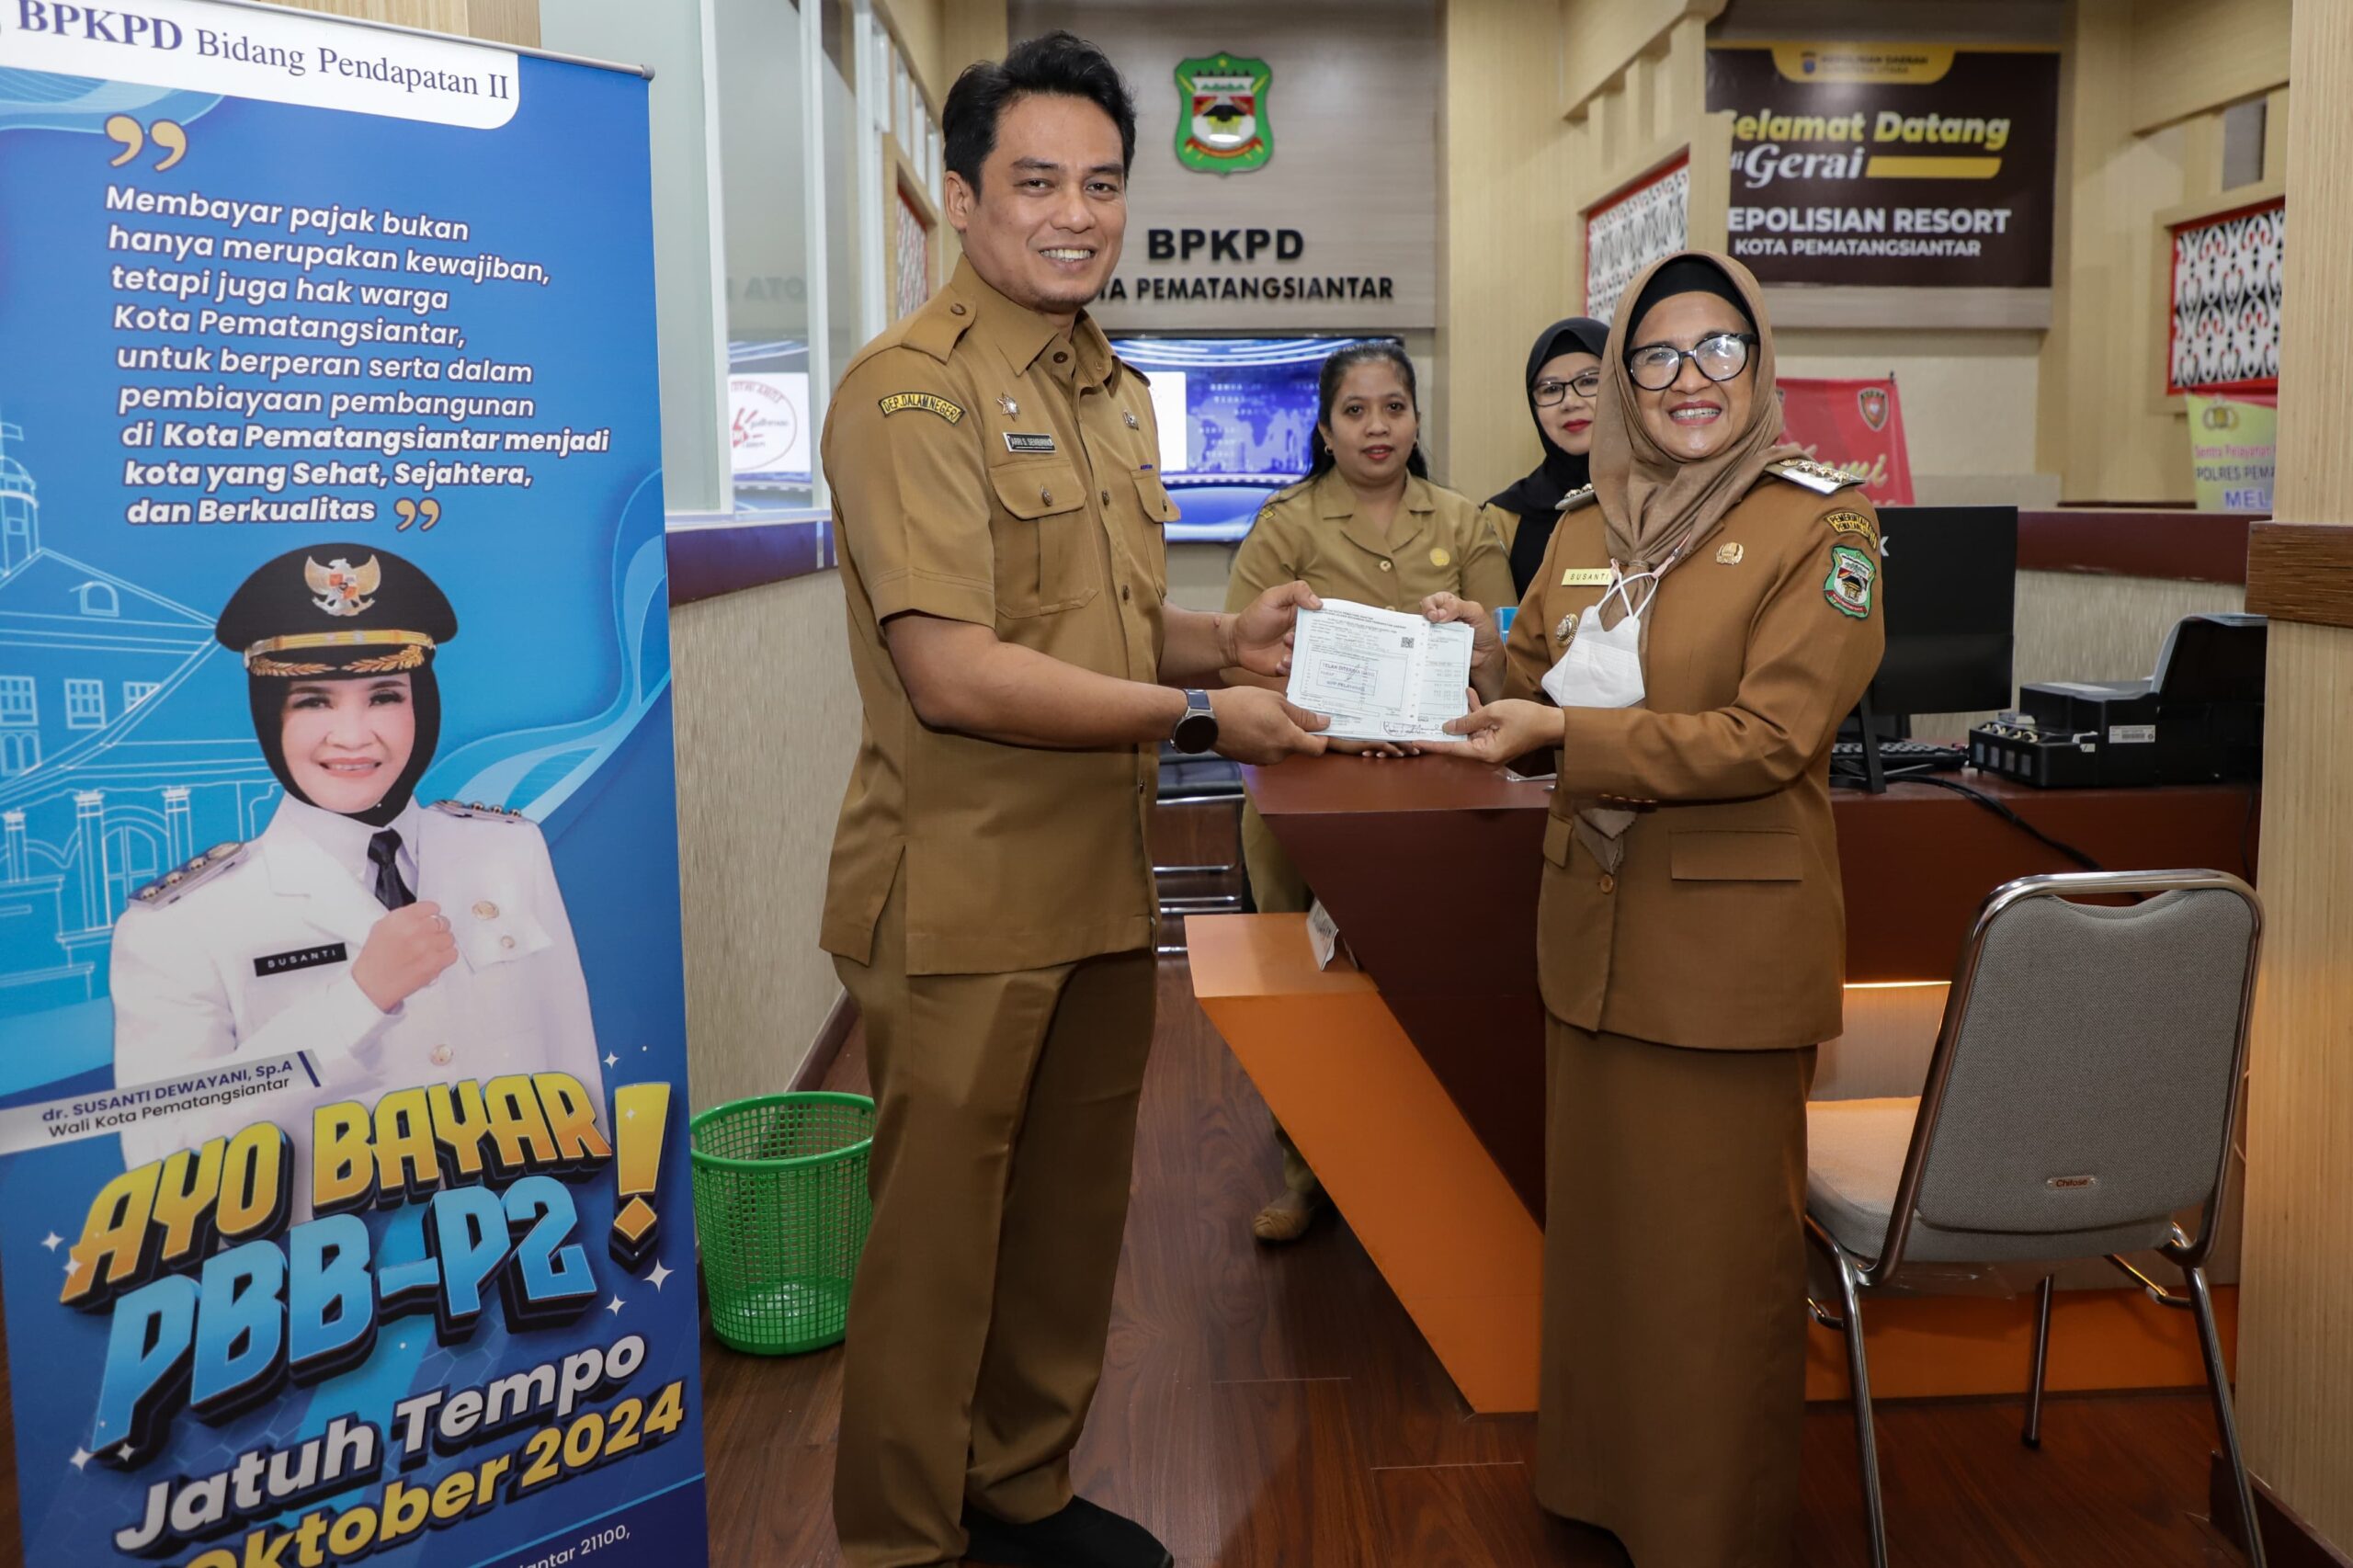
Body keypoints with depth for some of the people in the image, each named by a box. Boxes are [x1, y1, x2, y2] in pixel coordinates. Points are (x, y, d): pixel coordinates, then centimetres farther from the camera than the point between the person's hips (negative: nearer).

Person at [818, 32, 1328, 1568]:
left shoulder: (1118, 393, 14)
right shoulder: (909, 390, -13)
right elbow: (953, 672, -21)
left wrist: (1233, 635, 1)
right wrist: (1203, 715, -17)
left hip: (1104, 884, 8)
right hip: (963, 897, -8)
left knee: (1075, 1210, 19)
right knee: (940, 1227, 6)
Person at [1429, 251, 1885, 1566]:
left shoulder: (1821, 527, -9)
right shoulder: (1588, 533, 10)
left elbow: (1768, 737, -18)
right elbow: (1534, 678, 19)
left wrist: (1563, 733, -23)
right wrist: (1468, 652, -2)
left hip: (1729, 947, -6)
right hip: (1593, 930, 6)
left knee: (1717, 1256, 6)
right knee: (1598, 1225, 18)